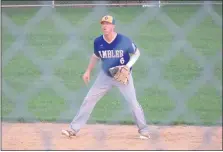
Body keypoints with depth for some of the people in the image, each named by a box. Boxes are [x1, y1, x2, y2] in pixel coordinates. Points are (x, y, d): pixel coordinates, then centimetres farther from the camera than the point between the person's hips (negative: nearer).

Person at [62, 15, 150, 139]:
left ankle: (143, 130, 7)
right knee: (89, 100, 0)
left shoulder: (124, 40, -21)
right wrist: (88, 71, 4)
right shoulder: (98, 42, -10)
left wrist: (128, 66, -21)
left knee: (133, 102, -10)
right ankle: (74, 129, 6)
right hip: (105, 75, 3)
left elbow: (136, 53, -6)